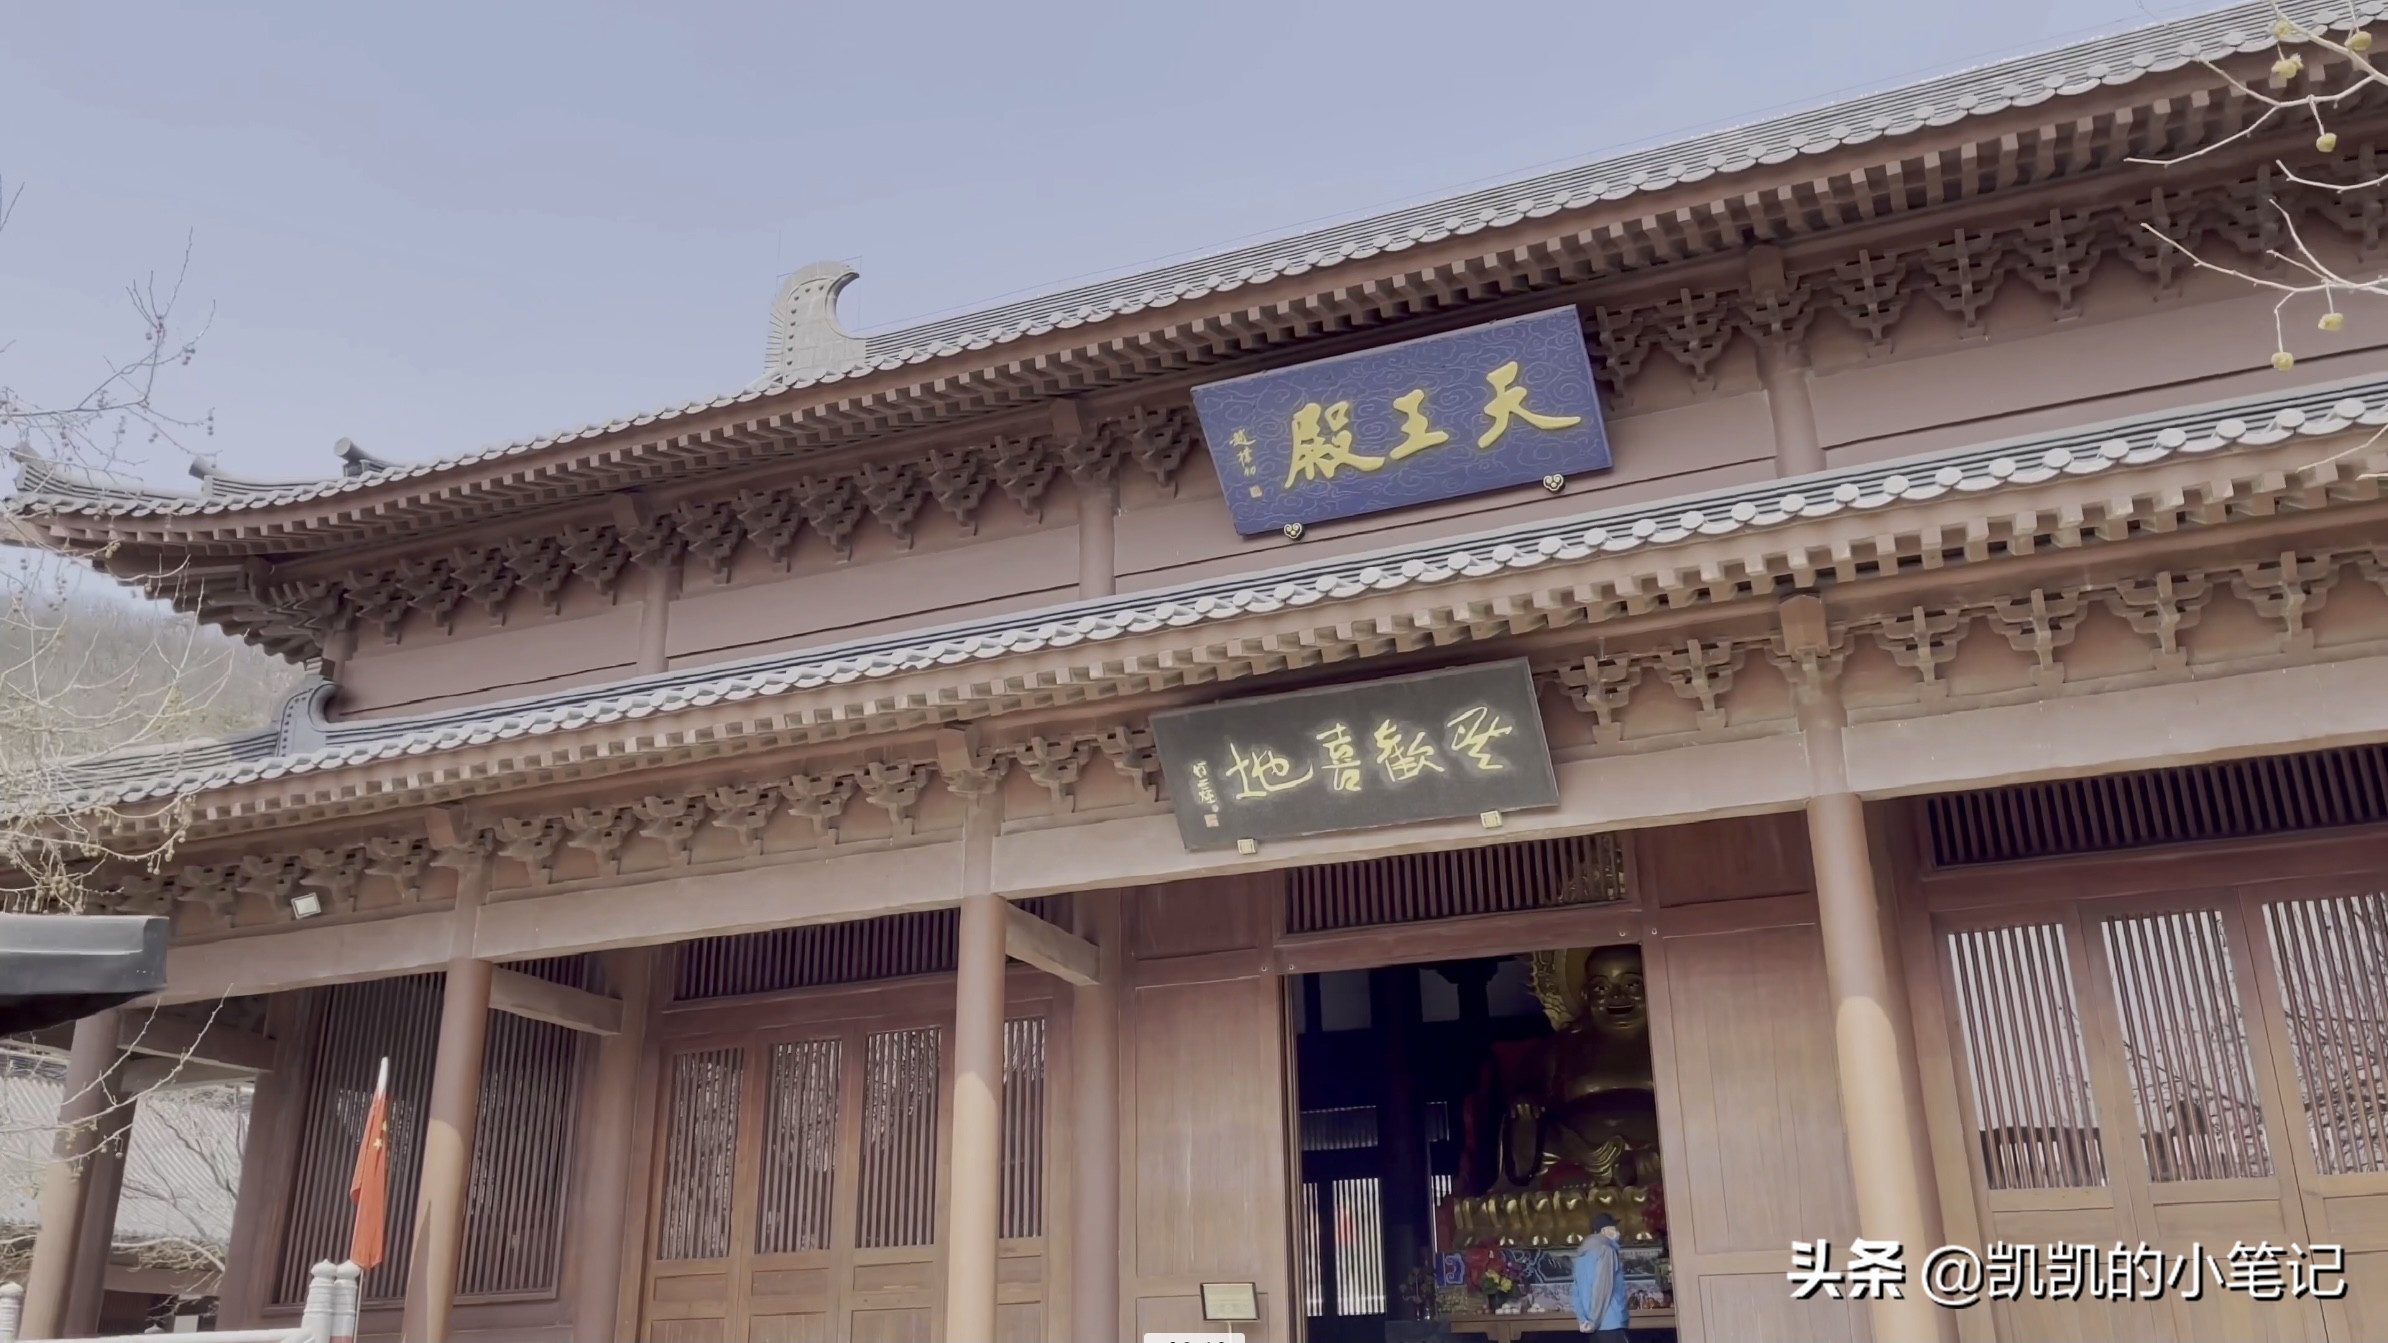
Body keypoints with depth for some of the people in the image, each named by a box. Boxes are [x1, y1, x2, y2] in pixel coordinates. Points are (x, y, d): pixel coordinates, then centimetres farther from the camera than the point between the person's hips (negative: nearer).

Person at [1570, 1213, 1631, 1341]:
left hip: (1596, 1324, 9)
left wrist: (1583, 1319, 8)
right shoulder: (1606, 1250, -7)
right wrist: (1594, 1320, -12)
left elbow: (1576, 1291, 14)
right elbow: (1603, 1288, -15)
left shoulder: (1583, 1254, 19)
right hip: (1610, 1322, -9)